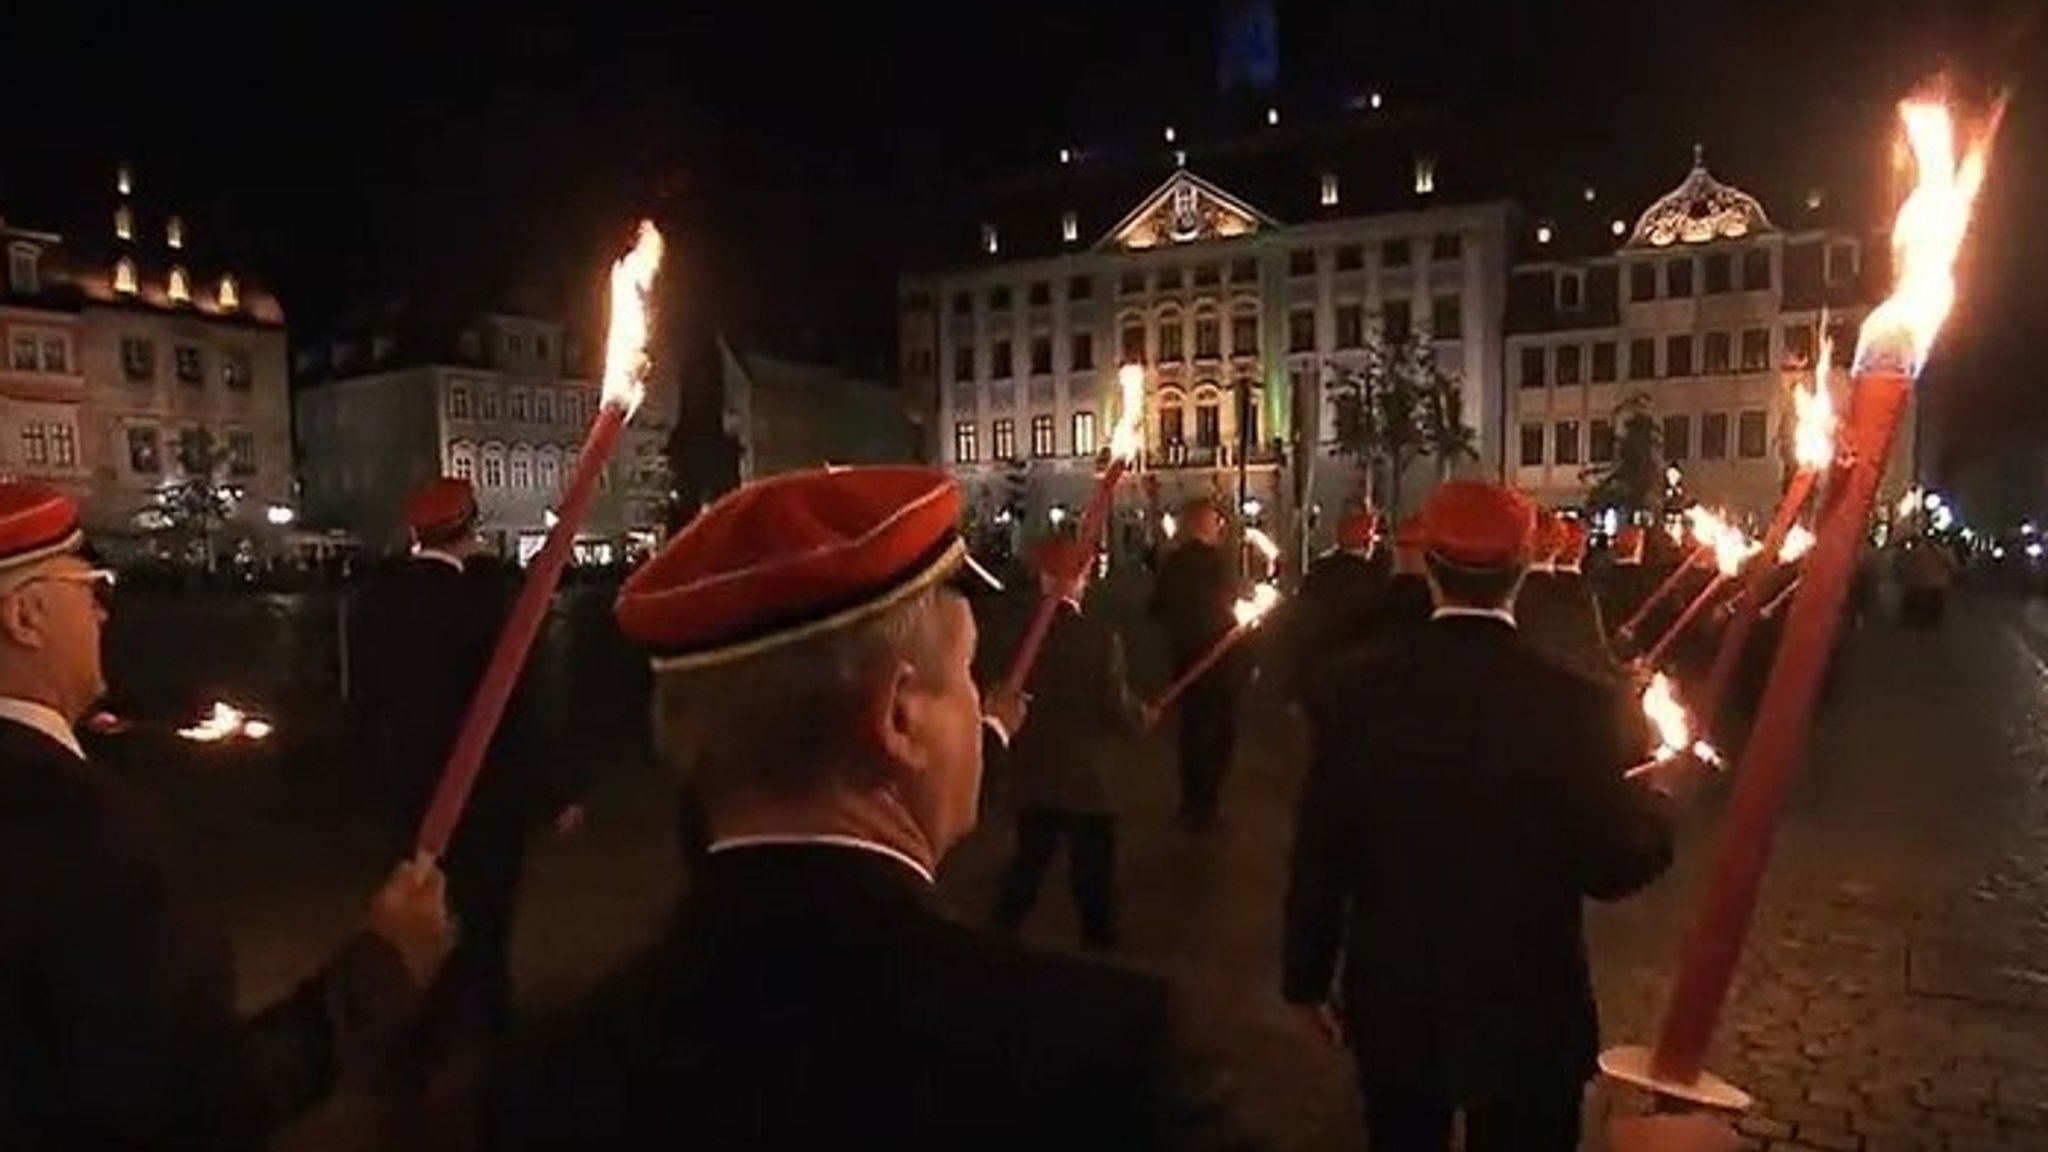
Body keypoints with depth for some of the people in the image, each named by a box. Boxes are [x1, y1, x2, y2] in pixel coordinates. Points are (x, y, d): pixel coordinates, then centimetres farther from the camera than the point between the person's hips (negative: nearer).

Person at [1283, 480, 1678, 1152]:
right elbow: (1615, 869, -11)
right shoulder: (1578, 707, -19)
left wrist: (1307, 979, 5)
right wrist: (1653, 797, 9)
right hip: (1529, 1017, -1)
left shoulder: (1356, 692, -15)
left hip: (1394, 1009, 2)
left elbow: (1317, 857, -9)